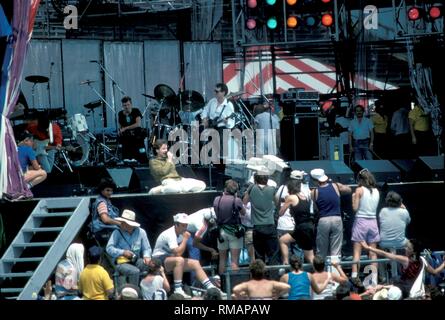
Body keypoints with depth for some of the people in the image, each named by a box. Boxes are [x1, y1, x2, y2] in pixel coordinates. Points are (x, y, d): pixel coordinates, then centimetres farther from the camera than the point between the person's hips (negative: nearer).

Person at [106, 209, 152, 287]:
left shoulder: (140, 232, 6)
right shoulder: (117, 233, -1)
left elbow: (147, 248, 10)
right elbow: (109, 248, -6)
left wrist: (146, 256, -13)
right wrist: (123, 252, -19)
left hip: (136, 261, 3)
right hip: (122, 262, -3)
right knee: (135, 271, -32)